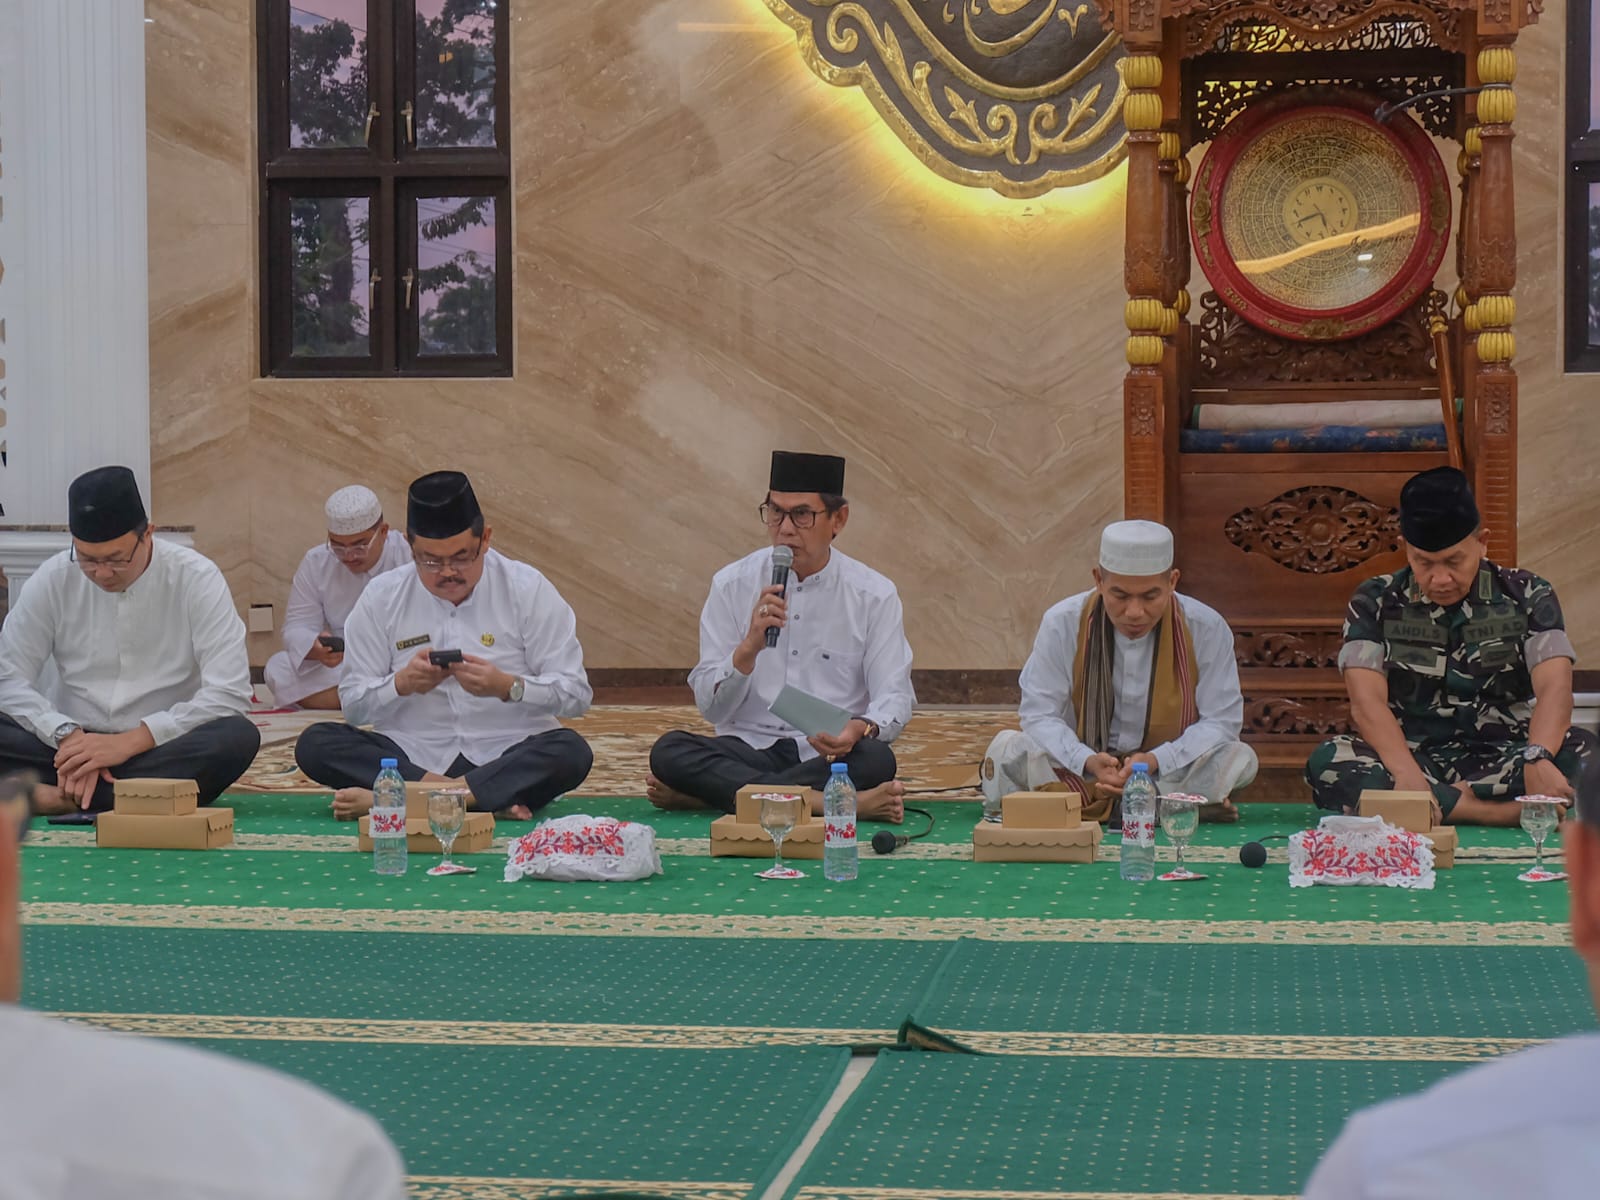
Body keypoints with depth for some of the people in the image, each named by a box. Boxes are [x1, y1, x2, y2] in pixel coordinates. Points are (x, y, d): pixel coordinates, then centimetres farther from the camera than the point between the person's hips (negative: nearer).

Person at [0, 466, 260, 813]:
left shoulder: (196, 579, -7)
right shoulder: (52, 580, 0)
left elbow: (229, 692, -13)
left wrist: (131, 741, -20)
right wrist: (68, 736, -20)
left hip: (161, 748, -1)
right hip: (74, 745, 1)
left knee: (239, 738, -33)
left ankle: (62, 798, -30)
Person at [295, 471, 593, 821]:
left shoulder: (528, 591, 0)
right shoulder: (382, 597, 4)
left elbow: (576, 694, -3)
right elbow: (354, 703, 4)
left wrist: (506, 687, -20)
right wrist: (402, 684, -16)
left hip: (506, 759, -1)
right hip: (412, 759, 1)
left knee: (571, 752, -33)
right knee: (315, 743, -23)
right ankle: (489, 799, -30)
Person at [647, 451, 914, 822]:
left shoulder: (874, 595, 2)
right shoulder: (732, 585, 3)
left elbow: (894, 699, -1)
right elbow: (711, 707, 0)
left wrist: (860, 729, -25)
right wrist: (749, 648, -19)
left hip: (830, 758, 0)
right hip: (749, 748, 1)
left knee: (875, 760, -35)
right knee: (669, 751, -28)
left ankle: (697, 794, -27)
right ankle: (834, 801, -34)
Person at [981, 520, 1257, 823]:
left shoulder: (1206, 629, -12)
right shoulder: (1061, 624, -11)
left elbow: (1221, 720, -11)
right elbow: (1039, 714, -11)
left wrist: (1155, 761, -29)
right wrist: (1087, 762, -32)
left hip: (1170, 770, 0)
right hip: (1079, 770, 0)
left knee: (1239, 760, -28)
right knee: (1007, 750, -26)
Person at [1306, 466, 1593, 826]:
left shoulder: (1526, 597, 4)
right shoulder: (1376, 603, 3)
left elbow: (1554, 687, -11)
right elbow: (1367, 700, -12)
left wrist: (1538, 758, -34)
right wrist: (1406, 773, -33)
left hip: (1502, 759, 0)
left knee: (1583, 752, -30)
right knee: (1328, 763, -32)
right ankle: (1507, 813, -34)